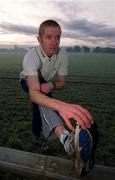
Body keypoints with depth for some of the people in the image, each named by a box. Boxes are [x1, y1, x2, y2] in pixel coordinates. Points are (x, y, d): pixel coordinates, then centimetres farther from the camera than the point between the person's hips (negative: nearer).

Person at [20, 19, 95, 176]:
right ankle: (64, 135, -61)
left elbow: (62, 82, -15)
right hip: (28, 82, -6)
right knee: (41, 99, -37)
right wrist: (60, 105, -78)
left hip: (46, 83, 6)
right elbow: (34, 92, -58)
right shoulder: (31, 56, -42)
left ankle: (37, 134, 40)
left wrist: (51, 85, -41)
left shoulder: (63, 55, -26)